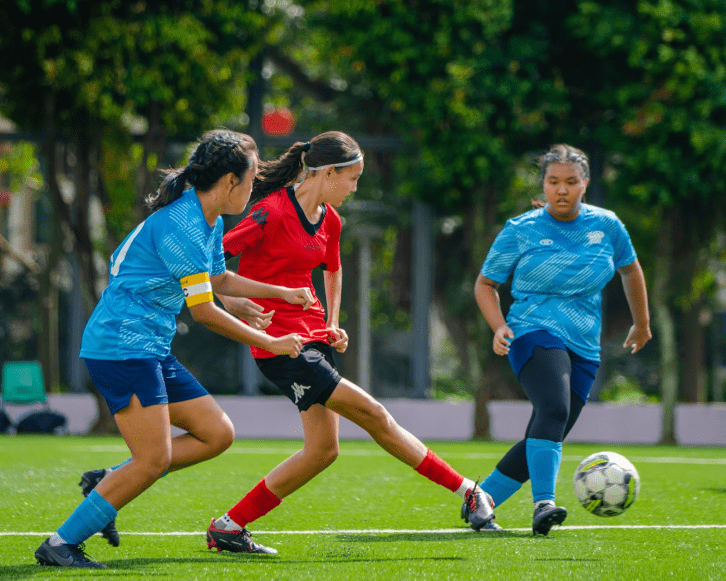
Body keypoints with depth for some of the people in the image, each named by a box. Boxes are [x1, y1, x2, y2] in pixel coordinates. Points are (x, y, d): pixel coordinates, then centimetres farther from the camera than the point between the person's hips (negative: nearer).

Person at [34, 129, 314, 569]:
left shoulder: (208, 222, 13)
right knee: (154, 459, -16)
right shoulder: (180, 225, -19)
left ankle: (107, 484, 9)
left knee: (218, 434, 6)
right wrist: (271, 343, -9)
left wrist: (281, 293, 29)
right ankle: (61, 544, -9)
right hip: (122, 346, -10)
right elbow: (203, 311, -16)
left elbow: (219, 279, 33)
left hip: (153, 350, 10)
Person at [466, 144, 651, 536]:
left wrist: (641, 323, 33)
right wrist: (499, 326, -9)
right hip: (535, 335, -5)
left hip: (583, 348, 5)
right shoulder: (520, 231, -1)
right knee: (554, 411, -31)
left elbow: (630, 269, 25)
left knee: (544, 440, 2)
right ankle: (543, 504, -41)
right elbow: (485, 283, 8)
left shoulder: (606, 225, 7)